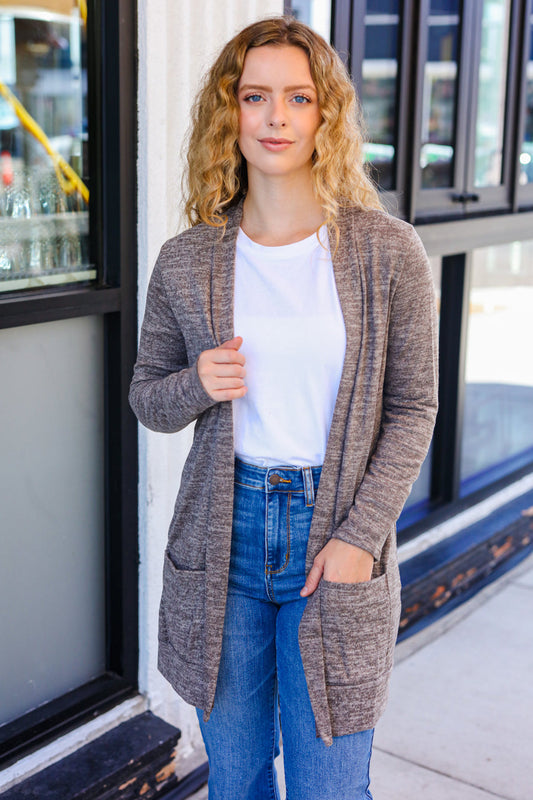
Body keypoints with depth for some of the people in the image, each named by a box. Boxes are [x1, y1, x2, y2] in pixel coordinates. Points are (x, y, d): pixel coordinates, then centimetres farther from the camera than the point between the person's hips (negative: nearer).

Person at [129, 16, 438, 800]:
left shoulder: (388, 252, -6)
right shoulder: (187, 261, -1)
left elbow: (413, 408, -3)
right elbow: (147, 396, 9)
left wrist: (360, 535, -11)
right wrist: (198, 385, -14)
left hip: (336, 535, -1)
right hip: (223, 536, 2)